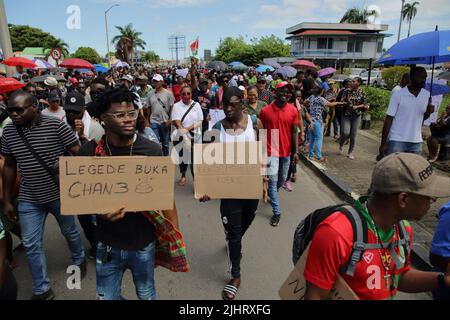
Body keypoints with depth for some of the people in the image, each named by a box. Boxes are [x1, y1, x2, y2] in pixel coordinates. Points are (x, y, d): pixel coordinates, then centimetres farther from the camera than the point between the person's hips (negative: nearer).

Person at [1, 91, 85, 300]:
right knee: (30, 244, 8)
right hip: (29, 199, 4)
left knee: (69, 231, 17)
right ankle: (42, 290, 25)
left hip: (60, 194, -3)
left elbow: (79, 154, -11)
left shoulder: (56, 125, -15)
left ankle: (79, 260, 47)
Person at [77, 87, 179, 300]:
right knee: (107, 297, 19)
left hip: (144, 244, 0)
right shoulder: (89, 152, -10)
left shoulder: (152, 151, -12)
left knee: (147, 295, 20)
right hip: (107, 245, 1)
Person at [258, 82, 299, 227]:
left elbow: (294, 132, 2)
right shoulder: (265, 110, -8)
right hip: (271, 151, -3)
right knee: (273, 180, -4)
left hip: (286, 151, 3)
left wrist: (295, 152, -2)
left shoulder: (293, 110, -1)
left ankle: (271, 193, 48)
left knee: (282, 179, 17)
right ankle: (277, 212, 6)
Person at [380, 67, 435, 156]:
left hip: (416, 142, 4)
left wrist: (428, 112, -9)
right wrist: (383, 143, -11)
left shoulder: (427, 95, 5)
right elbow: (389, 119, -8)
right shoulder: (398, 95, -9)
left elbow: (423, 118, 16)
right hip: (397, 140, -4)